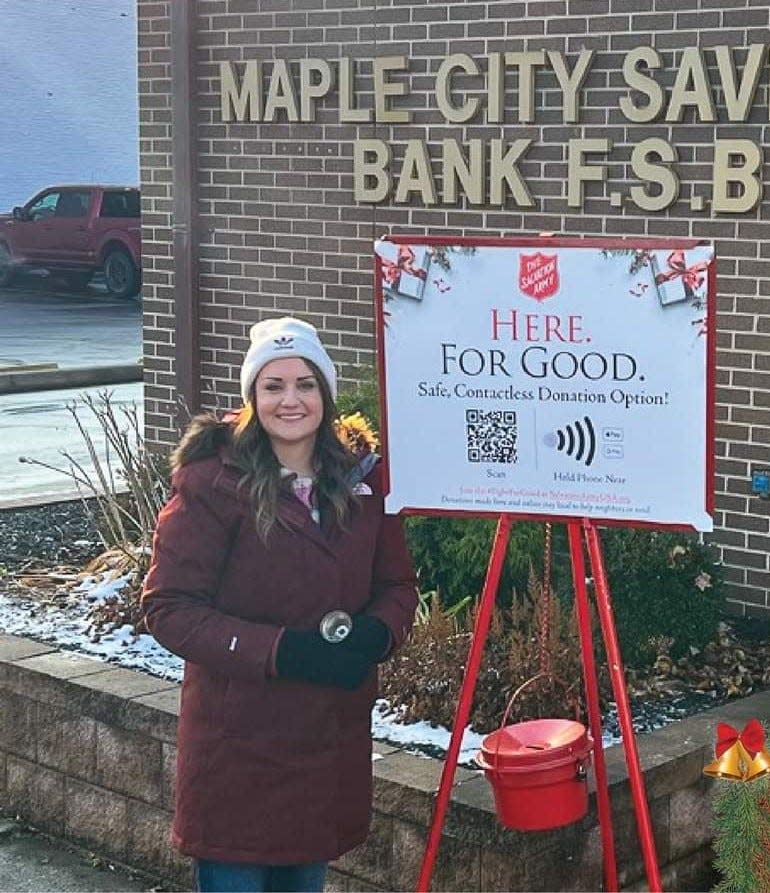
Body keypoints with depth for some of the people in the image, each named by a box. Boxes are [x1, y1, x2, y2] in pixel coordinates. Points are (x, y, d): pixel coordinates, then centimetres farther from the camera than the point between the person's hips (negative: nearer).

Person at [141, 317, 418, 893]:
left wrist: (374, 635, -13)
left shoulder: (360, 479, 3)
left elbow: (398, 585, 11)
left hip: (333, 738, 5)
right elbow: (169, 607, -15)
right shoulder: (213, 482, -13)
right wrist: (282, 651, -24)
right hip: (239, 743, -5)